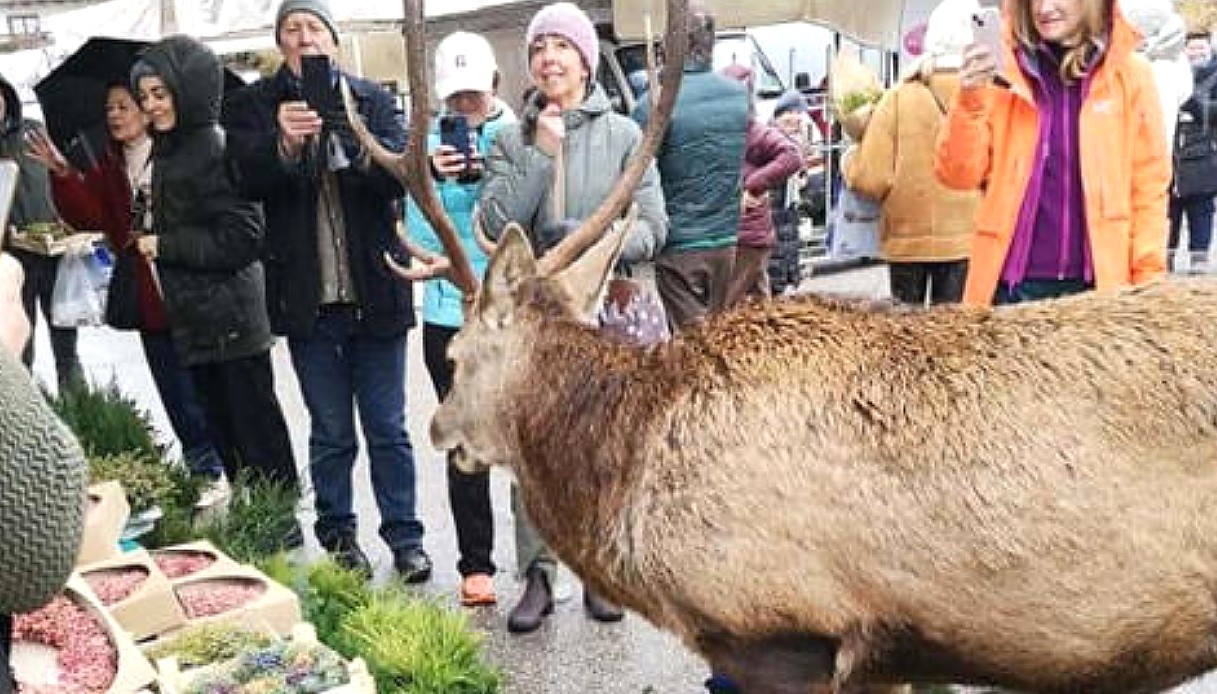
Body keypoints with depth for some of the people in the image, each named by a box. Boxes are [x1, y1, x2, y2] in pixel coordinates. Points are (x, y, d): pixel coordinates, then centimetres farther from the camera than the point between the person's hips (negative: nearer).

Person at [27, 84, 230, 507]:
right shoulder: (109, 167, 13)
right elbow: (90, 217, 0)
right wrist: (63, 175, -11)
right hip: (146, 298, 6)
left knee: (200, 387, 4)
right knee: (175, 392, 10)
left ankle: (214, 473, 18)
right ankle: (206, 473, 22)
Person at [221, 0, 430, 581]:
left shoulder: (371, 99, 5)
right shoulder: (254, 104, 4)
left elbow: (399, 174, -9)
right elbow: (250, 182, -10)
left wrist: (356, 141, -29)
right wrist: (284, 144, -31)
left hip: (374, 292, 0)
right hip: (307, 298, 0)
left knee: (388, 429, 8)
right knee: (330, 434, 10)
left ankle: (405, 538, 20)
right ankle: (338, 538, 25)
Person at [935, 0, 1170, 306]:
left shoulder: (1131, 74, 1)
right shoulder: (1002, 72, 2)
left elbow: (1149, 188, 4)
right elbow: (958, 176, -1)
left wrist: (1149, 281, -3)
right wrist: (969, 102, -15)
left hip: (1100, 280, 0)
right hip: (1013, 281, 0)